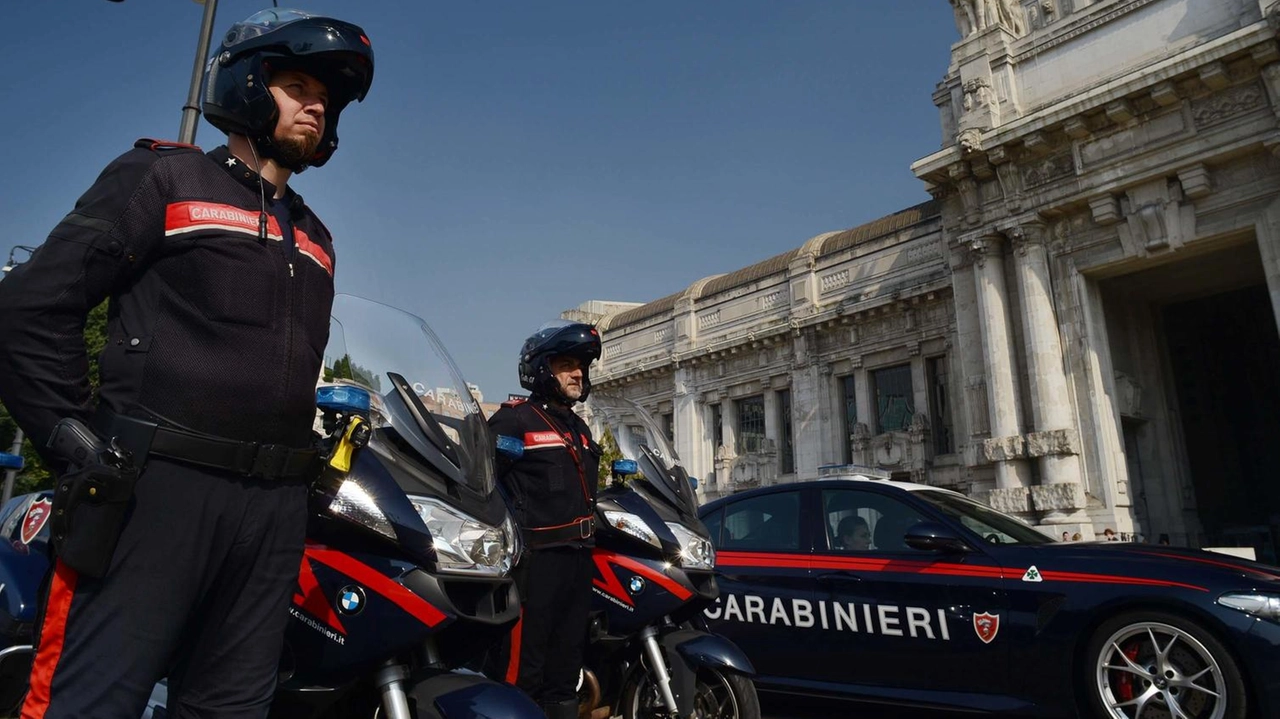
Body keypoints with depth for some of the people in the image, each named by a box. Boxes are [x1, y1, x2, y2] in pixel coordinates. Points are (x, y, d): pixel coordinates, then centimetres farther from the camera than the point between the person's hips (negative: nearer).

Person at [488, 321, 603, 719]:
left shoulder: (579, 428, 19)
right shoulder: (514, 419, -6)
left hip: (579, 555, 8)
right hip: (536, 556, -8)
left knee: (567, 657, 16)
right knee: (525, 661, -7)